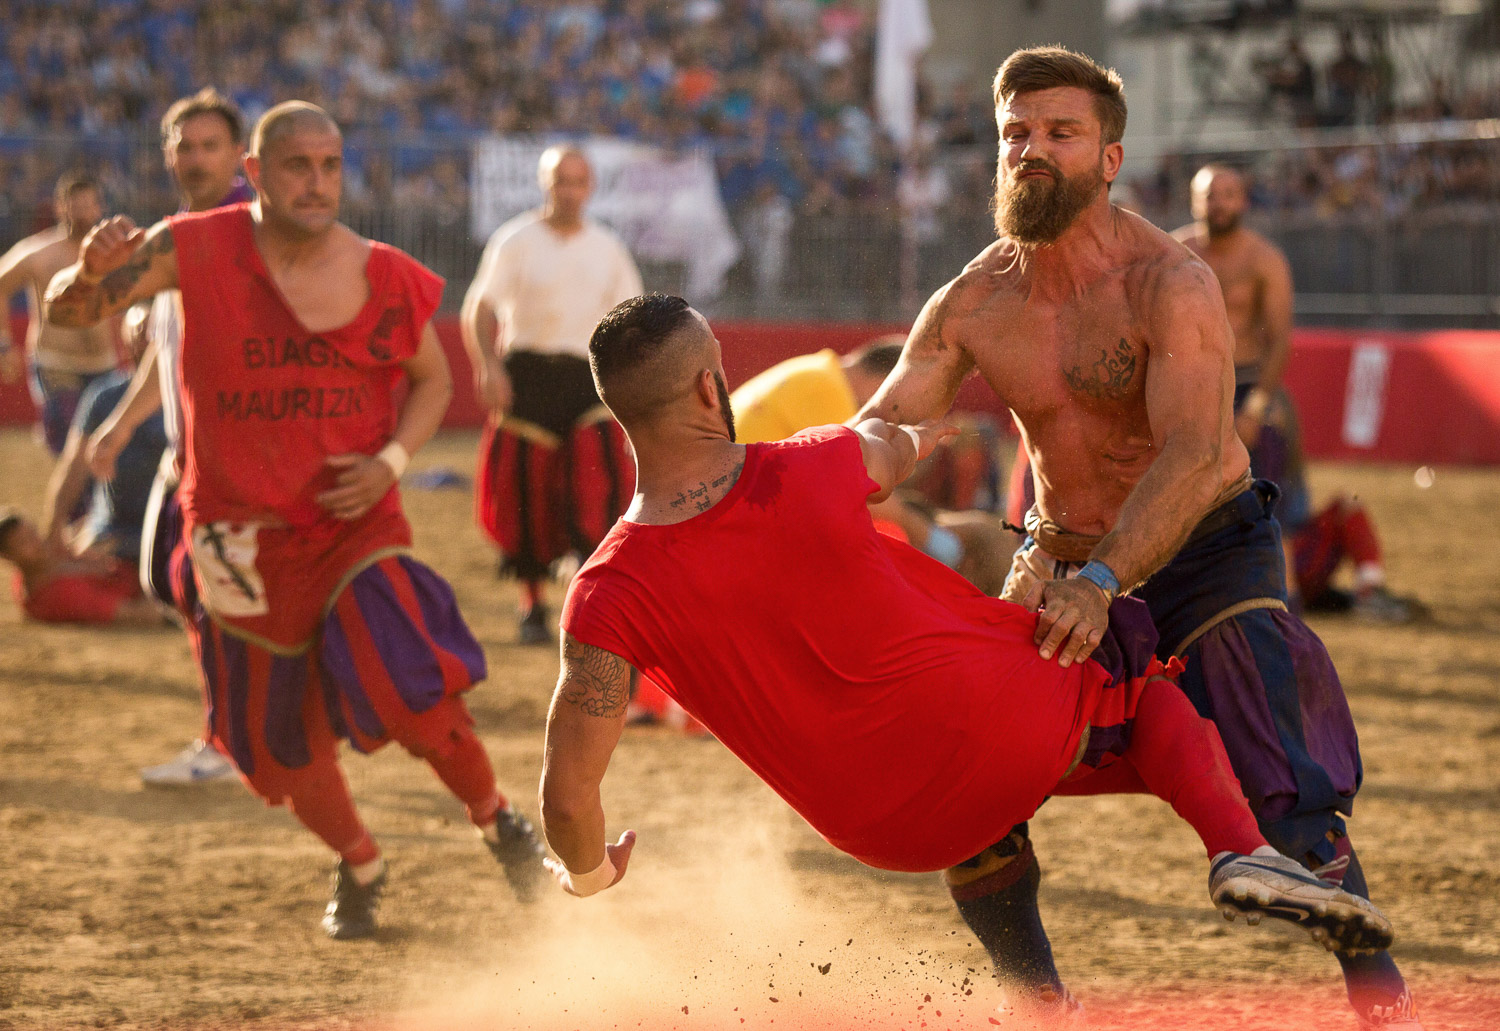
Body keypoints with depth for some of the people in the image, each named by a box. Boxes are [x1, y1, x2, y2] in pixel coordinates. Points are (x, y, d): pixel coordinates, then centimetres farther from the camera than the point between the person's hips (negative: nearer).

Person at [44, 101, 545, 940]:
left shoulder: (386, 279, -6)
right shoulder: (197, 252, -11)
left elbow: (433, 378, 10)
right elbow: (67, 312, -12)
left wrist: (393, 460, -8)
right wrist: (92, 273, -35)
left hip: (354, 518, -1)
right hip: (243, 533, 1)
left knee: (408, 692, -20)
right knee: (285, 744, 10)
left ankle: (496, 819, 8)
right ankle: (359, 867, 38)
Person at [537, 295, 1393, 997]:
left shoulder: (609, 601, -19)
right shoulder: (822, 467, -20)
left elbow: (568, 792, -17)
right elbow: (897, 449, 7)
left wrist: (587, 873, 7)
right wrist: (910, 439, 33)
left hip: (893, 835, 4)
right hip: (1021, 726, -4)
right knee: (1143, 660, 25)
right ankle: (1241, 847, 2)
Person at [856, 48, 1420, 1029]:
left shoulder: (1169, 282, -23)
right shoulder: (974, 304, -7)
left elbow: (1194, 455, -35)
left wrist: (1103, 583, -48)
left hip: (1207, 552, -5)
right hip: (1063, 561, 5)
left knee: (1284, 797, -18)